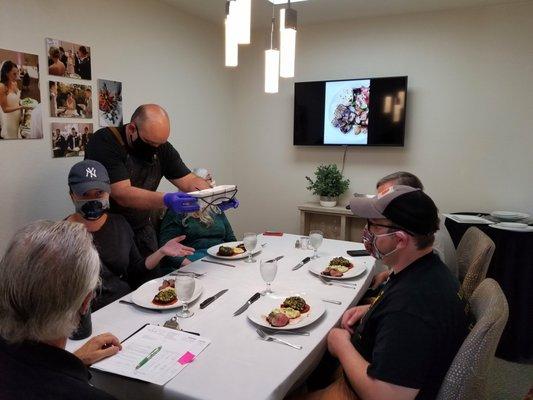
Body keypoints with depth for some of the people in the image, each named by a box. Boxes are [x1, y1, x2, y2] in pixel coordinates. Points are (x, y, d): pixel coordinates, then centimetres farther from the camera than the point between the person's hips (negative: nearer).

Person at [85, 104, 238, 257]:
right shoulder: (104, 142, -21)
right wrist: (165, 200, -44)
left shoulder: (162, 148, -2)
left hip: (142, 229, 5)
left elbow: (190, 181, -6)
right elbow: (121, 194, -30)